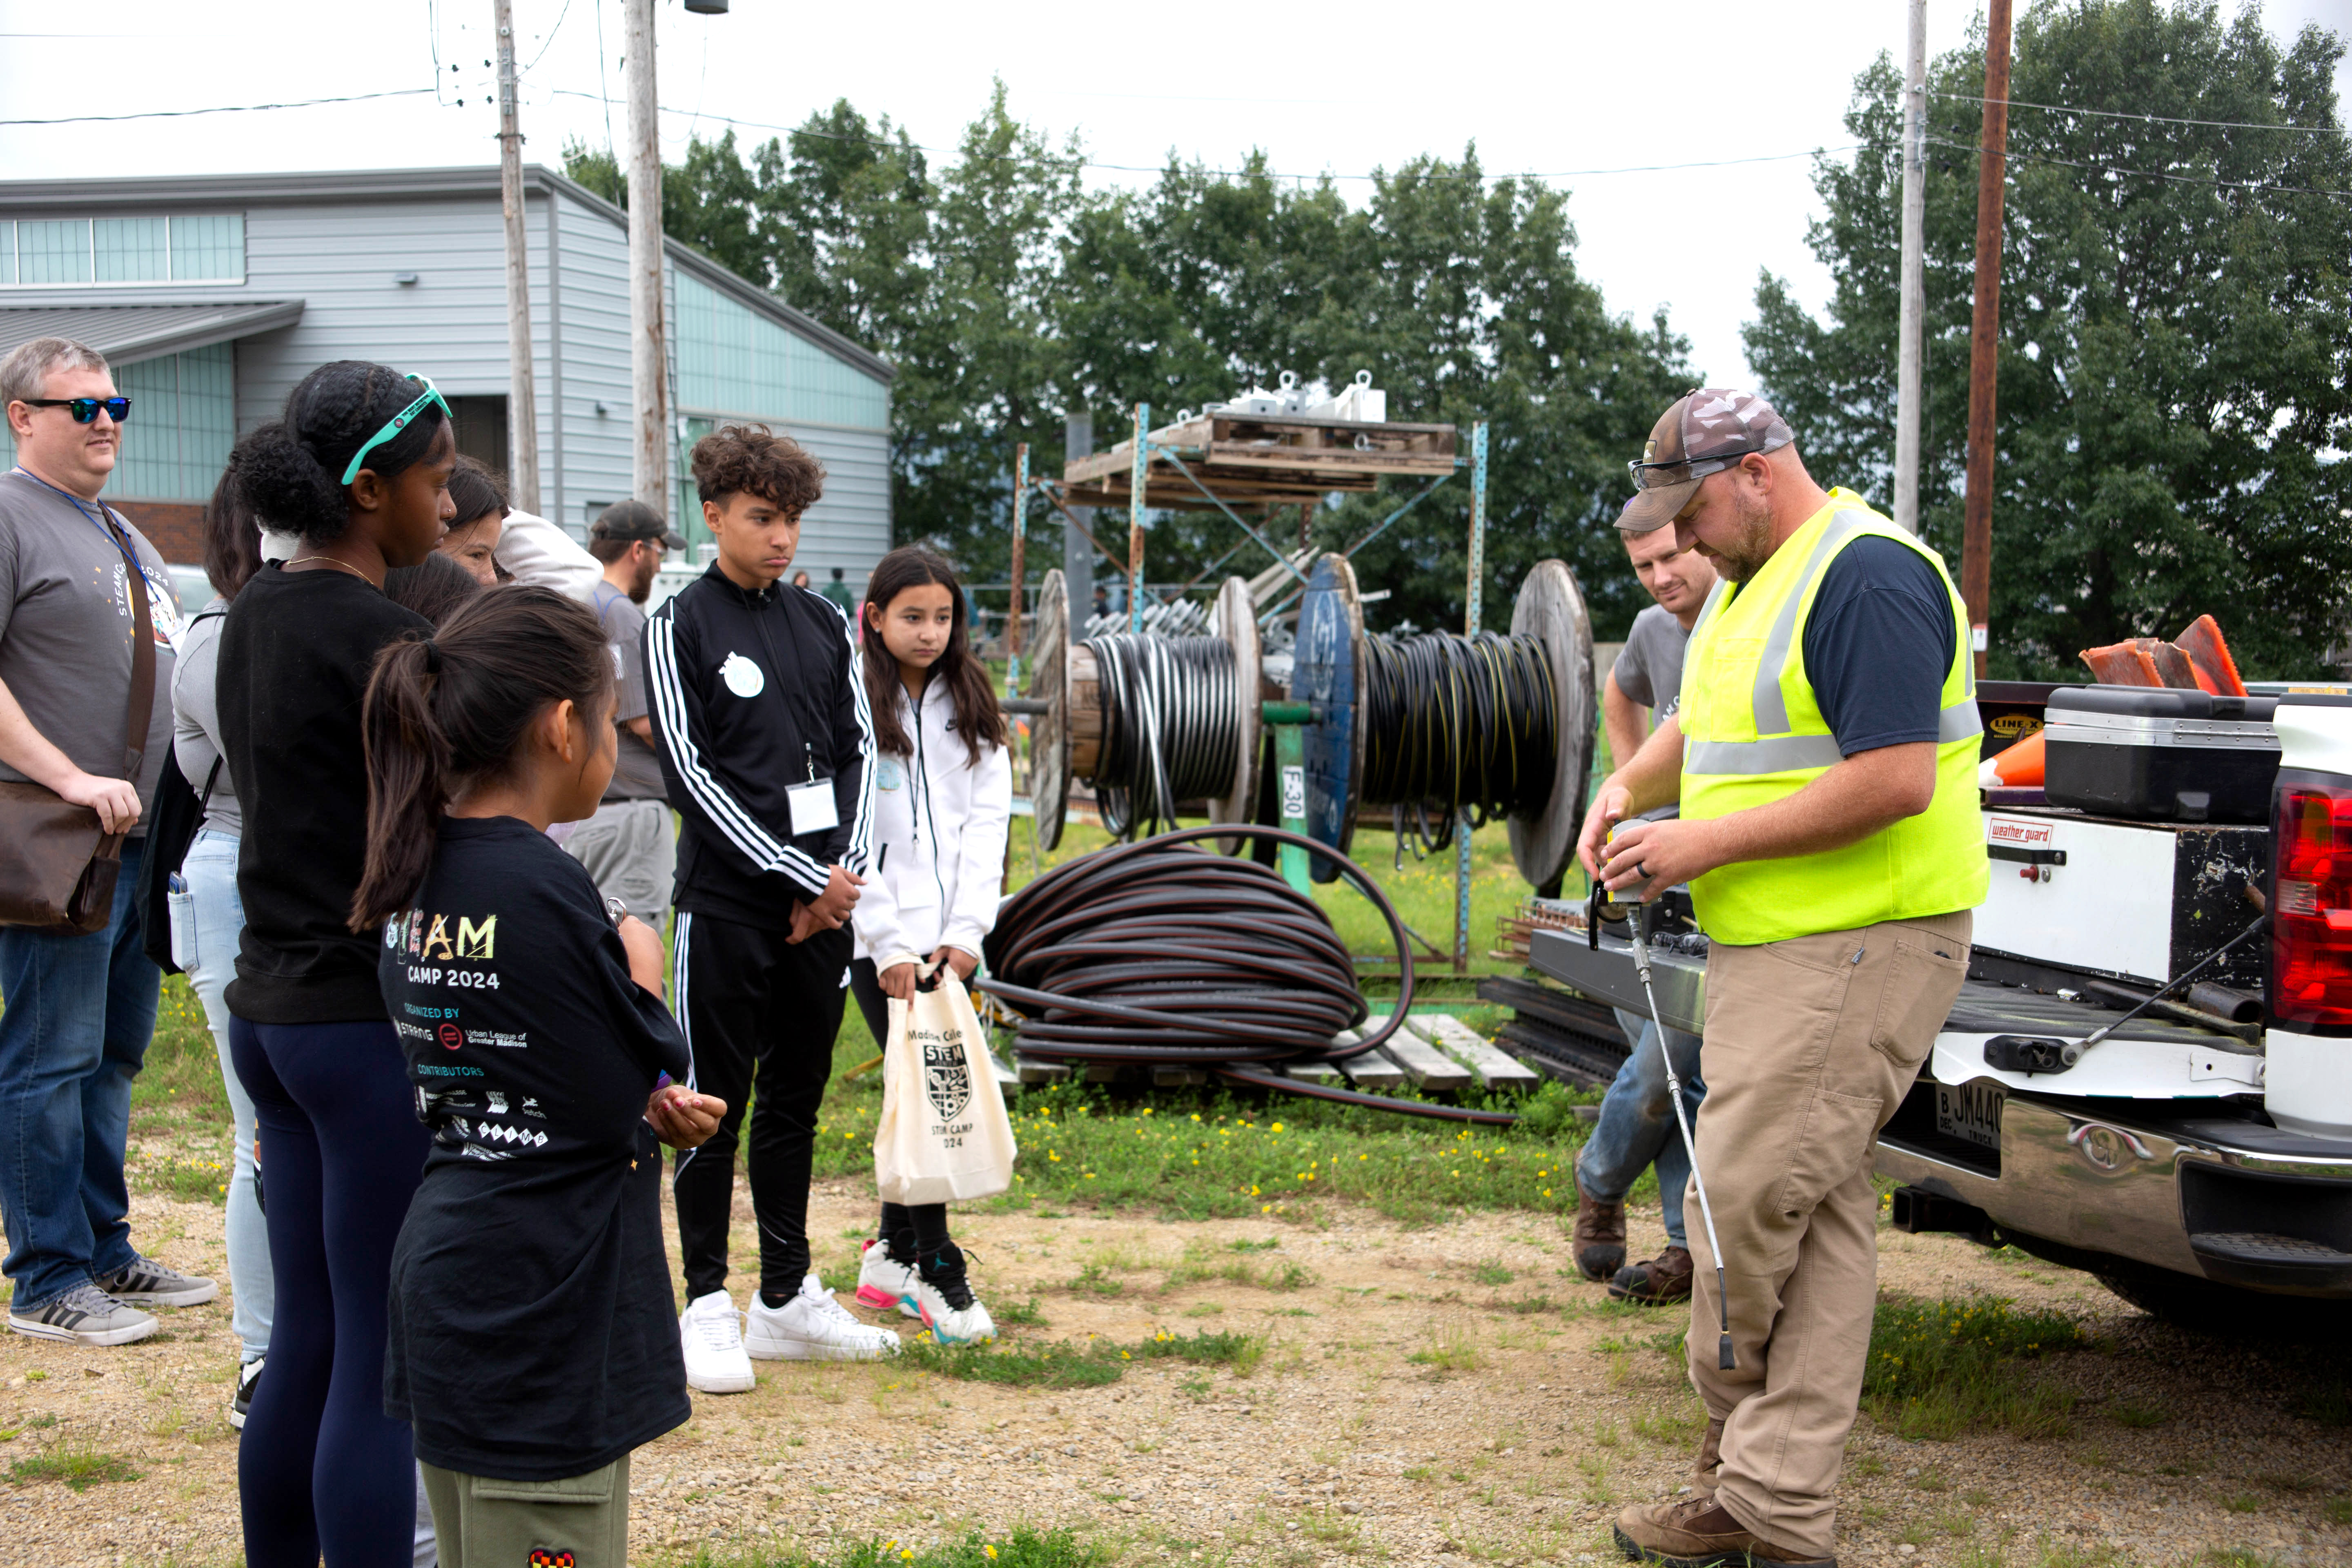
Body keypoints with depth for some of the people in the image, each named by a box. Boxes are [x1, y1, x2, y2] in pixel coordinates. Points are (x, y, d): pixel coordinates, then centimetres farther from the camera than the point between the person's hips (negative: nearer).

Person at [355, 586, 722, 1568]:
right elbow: (631, 1096, -13)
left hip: (447, 1289, 9)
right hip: (539, 1324, -9)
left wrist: (646, 1104, 0)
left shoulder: (420, 877, 6)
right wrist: (642, 968, 2)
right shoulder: (539, 888, -20)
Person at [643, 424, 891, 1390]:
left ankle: (788, 1296, 21)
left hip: (823, 902, 5)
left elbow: (858, 752, 11)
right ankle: (707, 1305, 11)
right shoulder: (680, 627, -4)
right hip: (726, 902, -5)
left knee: (798, 1097, 12)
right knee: (717, 1102, 1)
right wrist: (801, 875, -13)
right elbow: (690, 770, -10)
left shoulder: (825, 625, 12)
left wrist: (845, 871, -5)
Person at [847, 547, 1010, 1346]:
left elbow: (989, 818, 6)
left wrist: (965, 930, -6)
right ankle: (938, 1274, 1)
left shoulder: (971, 710, 11)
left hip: (950, 940, 5)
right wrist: (890, 945, -13)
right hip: (881, 942, -5)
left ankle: (892, 1252, 23)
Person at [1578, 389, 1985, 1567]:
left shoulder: (1867, 578, -15)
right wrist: (1630, 787, 8)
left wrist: (1706, 845, -19)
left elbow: (1897, 779, -23)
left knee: (1746, 1203, -10)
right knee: (1815, 1218, 10)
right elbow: (1709, 721, 30)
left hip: (1855, 949, -10)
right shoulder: (1752, 581, 17)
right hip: (1770, 945, 10)